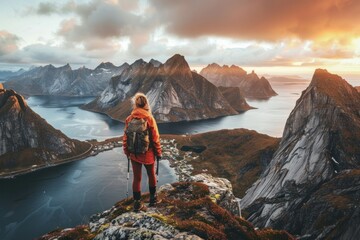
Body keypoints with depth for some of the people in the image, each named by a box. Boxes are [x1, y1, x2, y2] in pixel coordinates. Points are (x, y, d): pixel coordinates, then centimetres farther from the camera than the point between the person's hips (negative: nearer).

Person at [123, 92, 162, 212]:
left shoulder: (129, 119, -7)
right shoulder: (149, 118, -16)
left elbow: (125, 137, 0)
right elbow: (155, 138, -12)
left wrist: (127, 151, 13)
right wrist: (158, 152, 0)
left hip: (134, 154, 2)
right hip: (148, 154, -2)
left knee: (136, 177, 13)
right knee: (151, 175, 19)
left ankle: (137, 202, 19)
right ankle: (153, 197, 33)